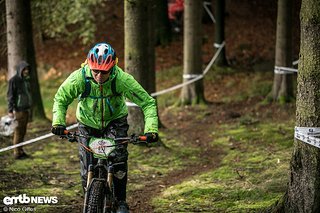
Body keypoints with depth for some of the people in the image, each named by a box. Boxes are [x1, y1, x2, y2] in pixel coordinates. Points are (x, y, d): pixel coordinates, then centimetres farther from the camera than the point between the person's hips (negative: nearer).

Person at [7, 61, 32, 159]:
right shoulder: (14, 80, -9)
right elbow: (10, 96, -11)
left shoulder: (26, 80, 13)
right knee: (18, 131, -6)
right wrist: (10, 110, -15)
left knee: (23, 131, 9)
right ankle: (17, 153, -3)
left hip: (26, 109, 7)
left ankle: (20, 150, 15)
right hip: (18, 110, -7)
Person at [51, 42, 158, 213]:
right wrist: (58, 122, -30)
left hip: (115, 120, -1)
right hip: (88, 122, 1)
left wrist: (151, 128, -39)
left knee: (118, 158, -25)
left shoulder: (122, 79, -32)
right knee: (87, 172, -4)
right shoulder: (79, 77, -30)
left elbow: (148, 102, -26)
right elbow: (60, 99, -13)